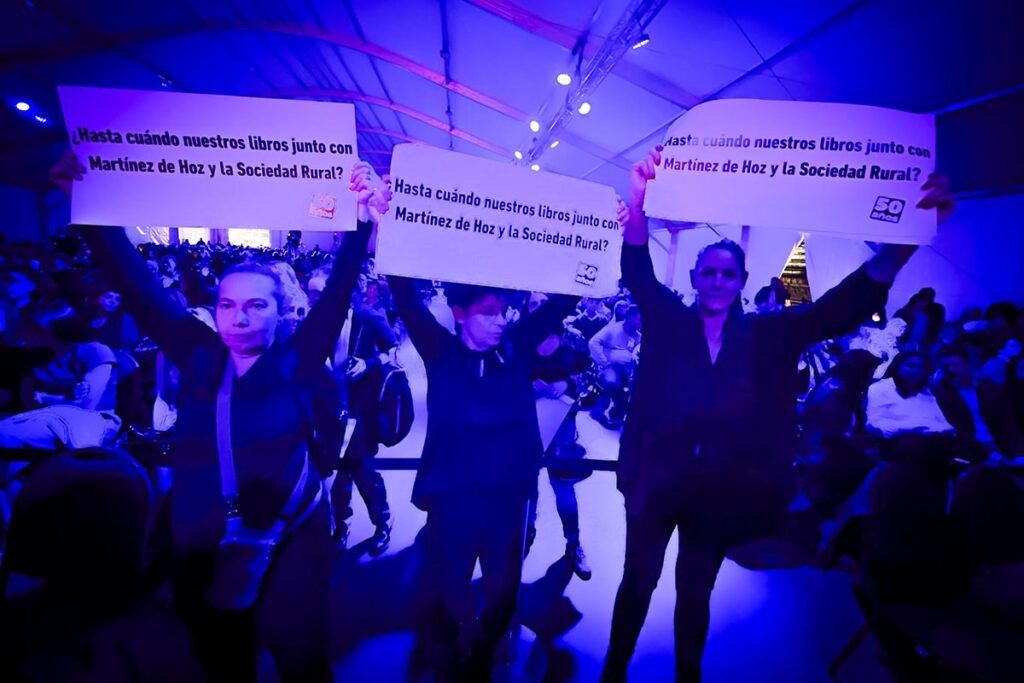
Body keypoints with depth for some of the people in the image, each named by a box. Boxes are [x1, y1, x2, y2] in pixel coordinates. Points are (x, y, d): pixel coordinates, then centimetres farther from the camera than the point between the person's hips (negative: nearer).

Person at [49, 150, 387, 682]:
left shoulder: (296, 363, -7)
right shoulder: (198, 358, -1)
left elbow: (337, 294, -16)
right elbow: (138, 288, -1)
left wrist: (362, 224, -26)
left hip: (290, 544, -3)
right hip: (204, 549, 3)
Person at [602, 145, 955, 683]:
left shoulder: (768, 335, 1)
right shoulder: (668, 321, -2)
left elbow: (846, 305, -8)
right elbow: (637, 271, -16)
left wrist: (903, 240, -24)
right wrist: (640, 201, -34)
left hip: (721, 491, 1)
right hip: (658, 480, -1)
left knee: (695, 593, 19)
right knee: (638, 581, 12)